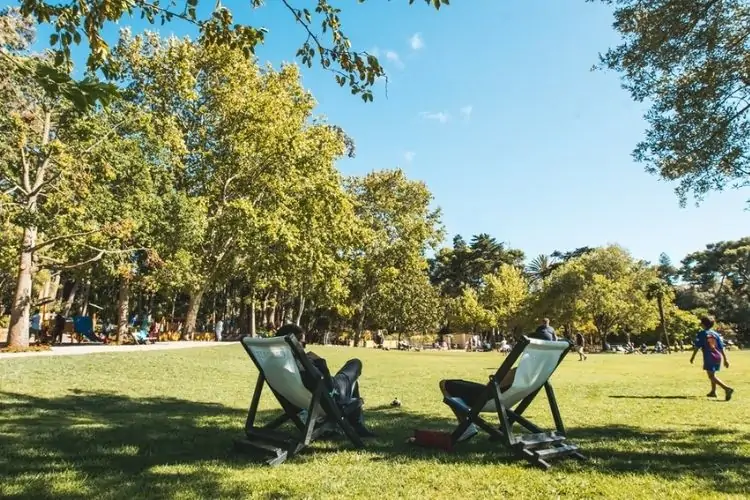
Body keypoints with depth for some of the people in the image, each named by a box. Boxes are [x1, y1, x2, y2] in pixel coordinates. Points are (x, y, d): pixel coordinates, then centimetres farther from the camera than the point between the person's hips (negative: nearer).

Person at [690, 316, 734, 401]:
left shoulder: (701, 334, -4)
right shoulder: (716, 334, 11)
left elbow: (697, 346, -6)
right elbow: (721, 347, 9)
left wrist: (693, 357, 2)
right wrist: (725, 359, 11)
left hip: (709, 358, -7)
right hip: (718, 357, 7)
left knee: (711, 376, -9)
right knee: (712, 374, 23)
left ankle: (727, 388, -27)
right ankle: (713, 392, 29)